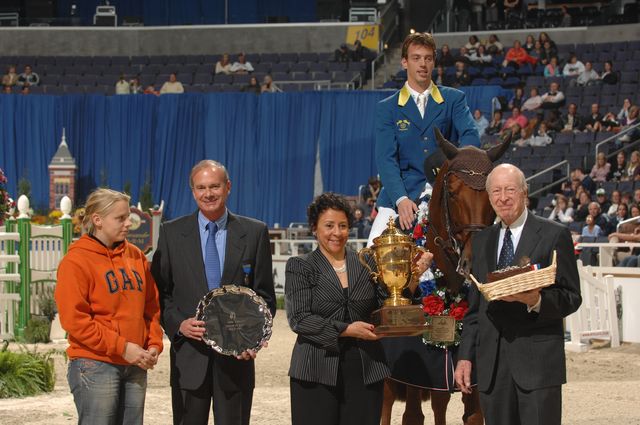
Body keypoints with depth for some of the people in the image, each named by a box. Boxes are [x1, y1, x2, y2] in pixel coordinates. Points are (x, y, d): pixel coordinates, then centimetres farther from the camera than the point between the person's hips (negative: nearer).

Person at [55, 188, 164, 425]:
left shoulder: (136, 256, 13)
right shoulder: (77, 261, -6)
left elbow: (151, 307, 17)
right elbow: (74, 319, -13)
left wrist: (154, 345, 0)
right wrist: (122, 347, -16)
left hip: (135, 366, 6)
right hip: (95, 366, -6)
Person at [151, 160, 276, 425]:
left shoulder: (254, 233, 4)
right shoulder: (172, 233, 5)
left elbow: (265, 295, 4)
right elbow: (159, 291, 6)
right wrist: (178, 324, -12)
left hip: (237, 353, 0)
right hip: (189, 355, 0)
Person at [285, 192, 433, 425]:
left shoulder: (367, 263, 11)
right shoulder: (300, 266, 3)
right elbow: (298, 318, -7)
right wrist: (346, 330, -14)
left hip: (366, 371, 2)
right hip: (317, 372, -2)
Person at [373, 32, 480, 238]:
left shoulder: (454, 99, 9)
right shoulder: (387, 108, 8)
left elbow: (471, 136, -8)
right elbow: (386, 158, -3)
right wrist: (401, 199, -21)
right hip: (399, 198, 0)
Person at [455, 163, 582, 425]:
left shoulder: (554, 235, 1)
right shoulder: (482, 241, 17)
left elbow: (572, 298, -2)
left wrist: (537, 301, -21)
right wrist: (465, 356, 11)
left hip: (538, 361, -5)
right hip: (491, 364, 5)